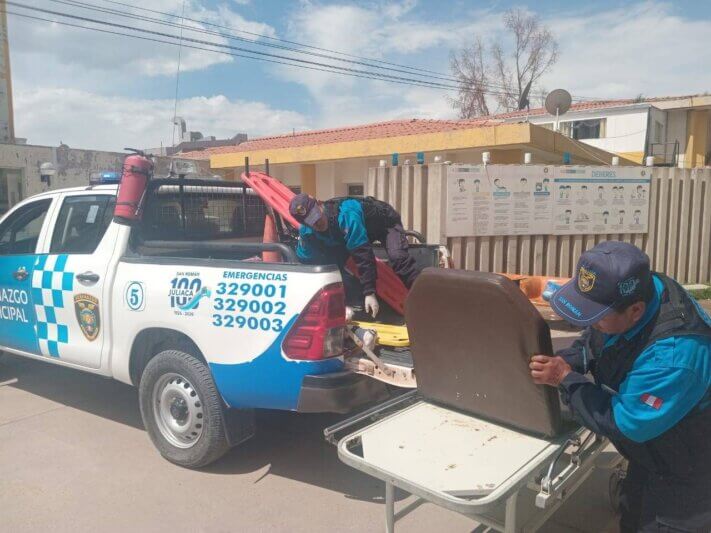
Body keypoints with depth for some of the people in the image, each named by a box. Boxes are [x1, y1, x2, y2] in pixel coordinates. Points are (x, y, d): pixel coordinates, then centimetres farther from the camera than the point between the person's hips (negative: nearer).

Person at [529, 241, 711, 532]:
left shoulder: (673, 352, -41)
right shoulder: (636, 291, -17)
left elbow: (626, 424, -32)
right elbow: (589, 344, 1)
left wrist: (565, 380, -29)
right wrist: (560, 362, -17)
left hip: (687, 473, -7)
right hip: (651, 448, 7)